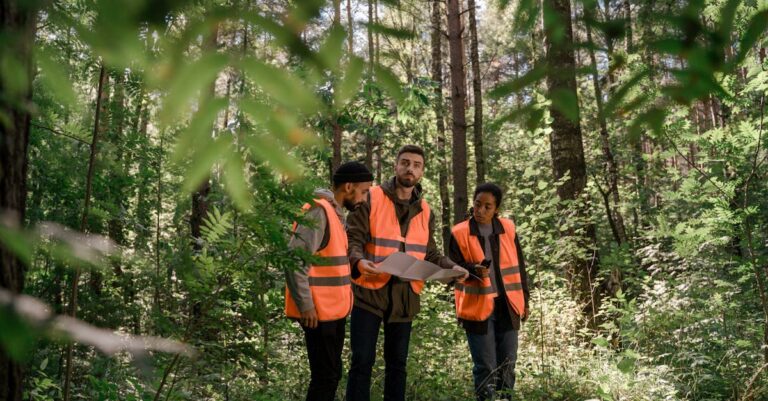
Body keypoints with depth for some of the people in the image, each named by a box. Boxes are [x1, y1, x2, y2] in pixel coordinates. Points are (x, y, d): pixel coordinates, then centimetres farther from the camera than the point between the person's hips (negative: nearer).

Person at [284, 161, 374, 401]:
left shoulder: (335, 212, 14)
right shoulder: (319, 212, -17)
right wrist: (306, 305, -22)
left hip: (333, 310, 10)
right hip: (319, 312, -10)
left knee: (331, 374, 16)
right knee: (326, 376, -2)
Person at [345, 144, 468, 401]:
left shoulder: (425, 211, 12)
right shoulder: (371, 198, -5)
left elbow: (429, 254, 14)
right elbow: (352, 239, -9)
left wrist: (452, 267, -5)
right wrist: (359, 261, -29)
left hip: (404, 296, 5)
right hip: (370, 292, -5)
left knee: (397, 361, 15)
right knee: (362, 360, 0)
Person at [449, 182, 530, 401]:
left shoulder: (508, 228, 5)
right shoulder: (459, 233, -5)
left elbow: (519, 267, 12)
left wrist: (524, 300, 13)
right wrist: (474, 270, -25)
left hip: (507, 305, 3)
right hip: (477, 307, -3)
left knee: (507, 363, 11)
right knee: (485, 366, 0)